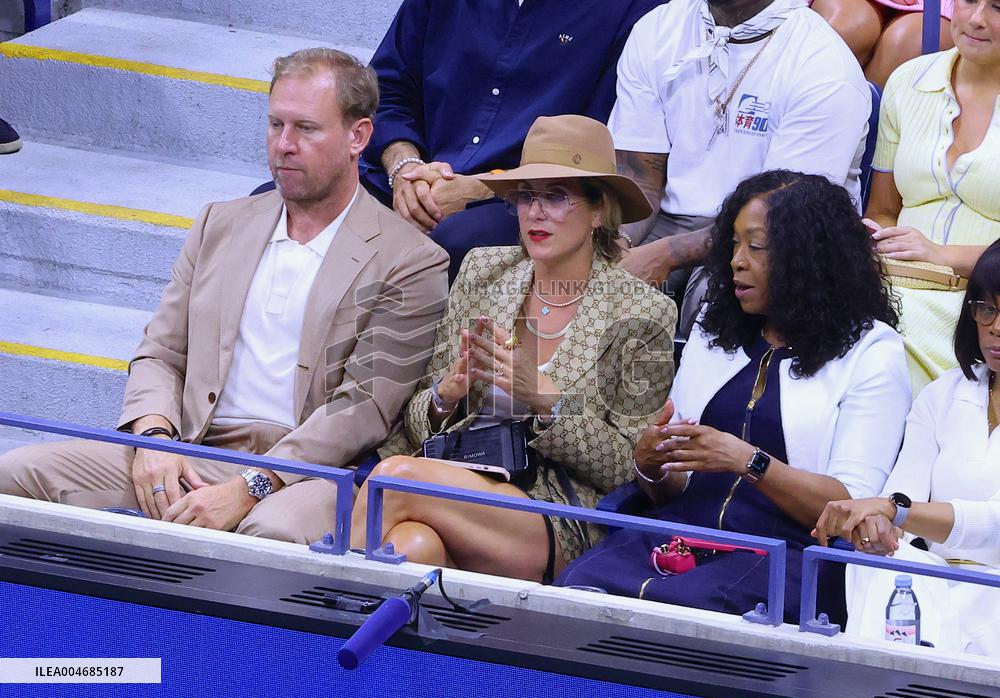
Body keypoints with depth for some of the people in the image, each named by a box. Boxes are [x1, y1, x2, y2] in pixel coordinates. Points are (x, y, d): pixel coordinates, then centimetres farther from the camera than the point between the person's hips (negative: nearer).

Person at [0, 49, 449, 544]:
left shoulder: (410, 263, 2)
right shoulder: (221, 224, 20)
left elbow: (363, 407, -7)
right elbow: (160, 354, 19)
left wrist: (246, 490, -18)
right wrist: (154, 435, -5)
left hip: (308, 471, -5)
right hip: (192, 459, 5)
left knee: (276, 531, -42)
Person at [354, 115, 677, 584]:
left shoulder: (643, 314, 2)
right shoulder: (482, 272, 14)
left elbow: (627, 466, -1)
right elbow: (420, 423, 17)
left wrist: (544, 395, -14)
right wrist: (447, 392, -7)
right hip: (458, 485, 3)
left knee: (397, 475, -29)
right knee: (414, 544, -36)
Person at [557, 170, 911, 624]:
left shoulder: (872, 352, 4)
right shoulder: (714, 332, 22)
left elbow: (854, 507, -6)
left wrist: (749, 462, -18)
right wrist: (651, 464, -3)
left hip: (787, 549, -5)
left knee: (673, 604, -37)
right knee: (576, 587, -28)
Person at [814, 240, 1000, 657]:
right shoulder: (943, 395, 18)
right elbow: (904, 488, 4)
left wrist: (893, 509, -28)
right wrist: (876, 522, -22)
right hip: (937, 586, 4)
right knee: (876, 572, -31)